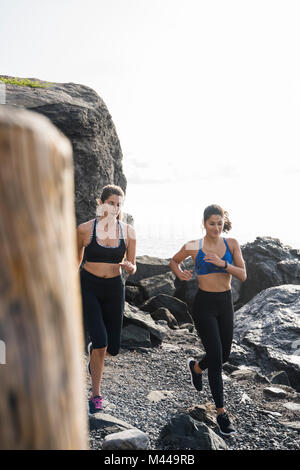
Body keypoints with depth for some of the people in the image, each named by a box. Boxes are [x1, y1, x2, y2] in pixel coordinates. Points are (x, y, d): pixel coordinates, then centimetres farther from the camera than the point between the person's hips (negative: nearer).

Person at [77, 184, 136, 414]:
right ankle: (96, 395, 4)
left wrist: (130, 267, -18)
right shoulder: (85, 229, -7)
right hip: (88, 287, -3)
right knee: (101, 341, -15)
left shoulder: (128, 231, -2)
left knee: (113, 348, 6)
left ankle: (92, 350, 44)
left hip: (114, 288, 3)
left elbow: (132, 266, 5)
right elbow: (76, 261, 7)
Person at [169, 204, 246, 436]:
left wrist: (223, 263, -22)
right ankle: (221, 412, 6)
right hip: (204, 305, -4)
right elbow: (174, 261, 13)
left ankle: (196, 367, 48)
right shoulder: (193, 247, -5)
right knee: (215, 357, -6)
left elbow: (243, 275, -6)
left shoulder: (231, 244, 0)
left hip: (226, 303, 4)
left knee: (224, 355, 15)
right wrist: (180, 274, -5)